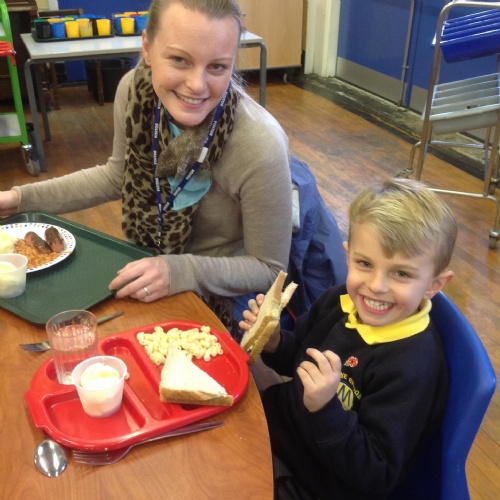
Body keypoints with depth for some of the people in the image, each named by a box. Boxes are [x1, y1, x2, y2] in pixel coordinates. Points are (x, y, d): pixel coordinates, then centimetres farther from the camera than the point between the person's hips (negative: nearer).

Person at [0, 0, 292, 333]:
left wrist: (182, 272, -32)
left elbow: (269, 270, -17)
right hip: (143, 281, 5)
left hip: (219, 305, -4)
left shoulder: (261, 147, -32)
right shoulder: (135, 89, -16)